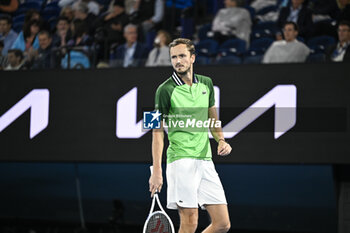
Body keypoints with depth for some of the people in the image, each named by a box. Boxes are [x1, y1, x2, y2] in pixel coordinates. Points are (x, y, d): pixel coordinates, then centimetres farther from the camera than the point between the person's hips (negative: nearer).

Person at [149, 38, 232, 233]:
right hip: (181, 160, -6)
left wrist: (221, 140, 5)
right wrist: (156, 171, -11)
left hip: (205, 160, 6)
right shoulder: (165, 90, -4)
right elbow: (158, 132, -5)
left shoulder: (206, 83, 12)